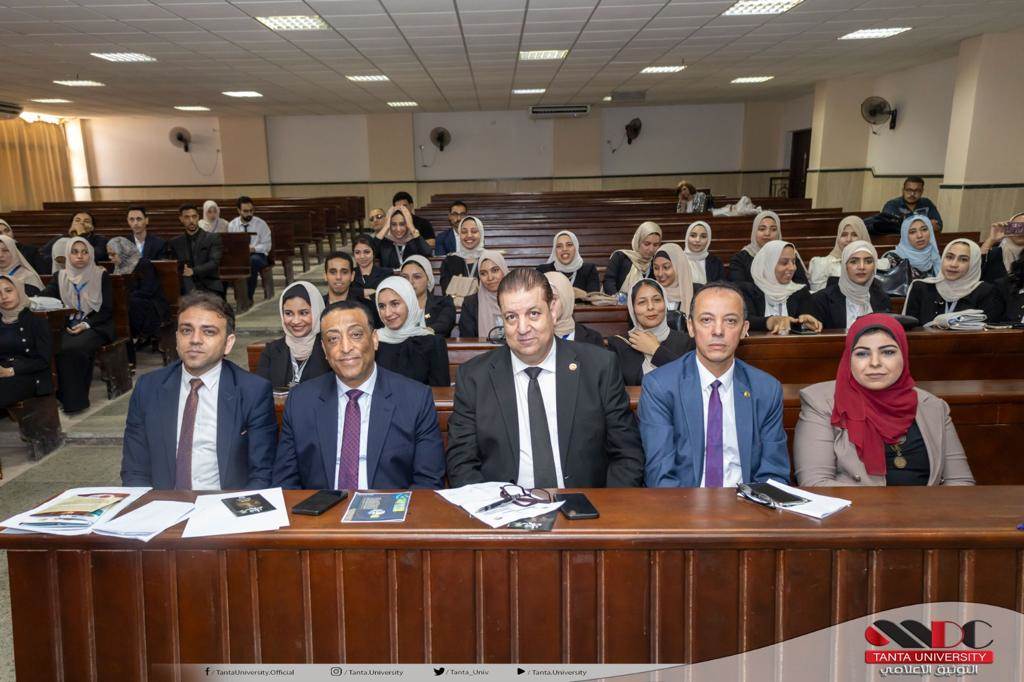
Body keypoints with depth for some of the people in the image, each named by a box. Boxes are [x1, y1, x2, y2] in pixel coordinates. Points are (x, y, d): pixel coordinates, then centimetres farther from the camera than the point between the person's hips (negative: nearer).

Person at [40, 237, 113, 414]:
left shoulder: (101, 275, 3)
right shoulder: (61, 277, 12)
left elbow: (107, 309, 0)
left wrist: (86, 325, -13)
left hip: (97, 325, -3)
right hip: (70, 325, 3)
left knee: (76, 347, -31)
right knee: (63, 349, -28)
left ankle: (75, 399, -18)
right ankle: (67, 398, -14)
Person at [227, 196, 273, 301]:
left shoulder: (261, 224, 2)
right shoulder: (232, 225, 9)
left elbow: (267, 245, 0)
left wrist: (253, 249, -18)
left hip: (258, 255, -2)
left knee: (253, 260, -40)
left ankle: (248, 298, -30)